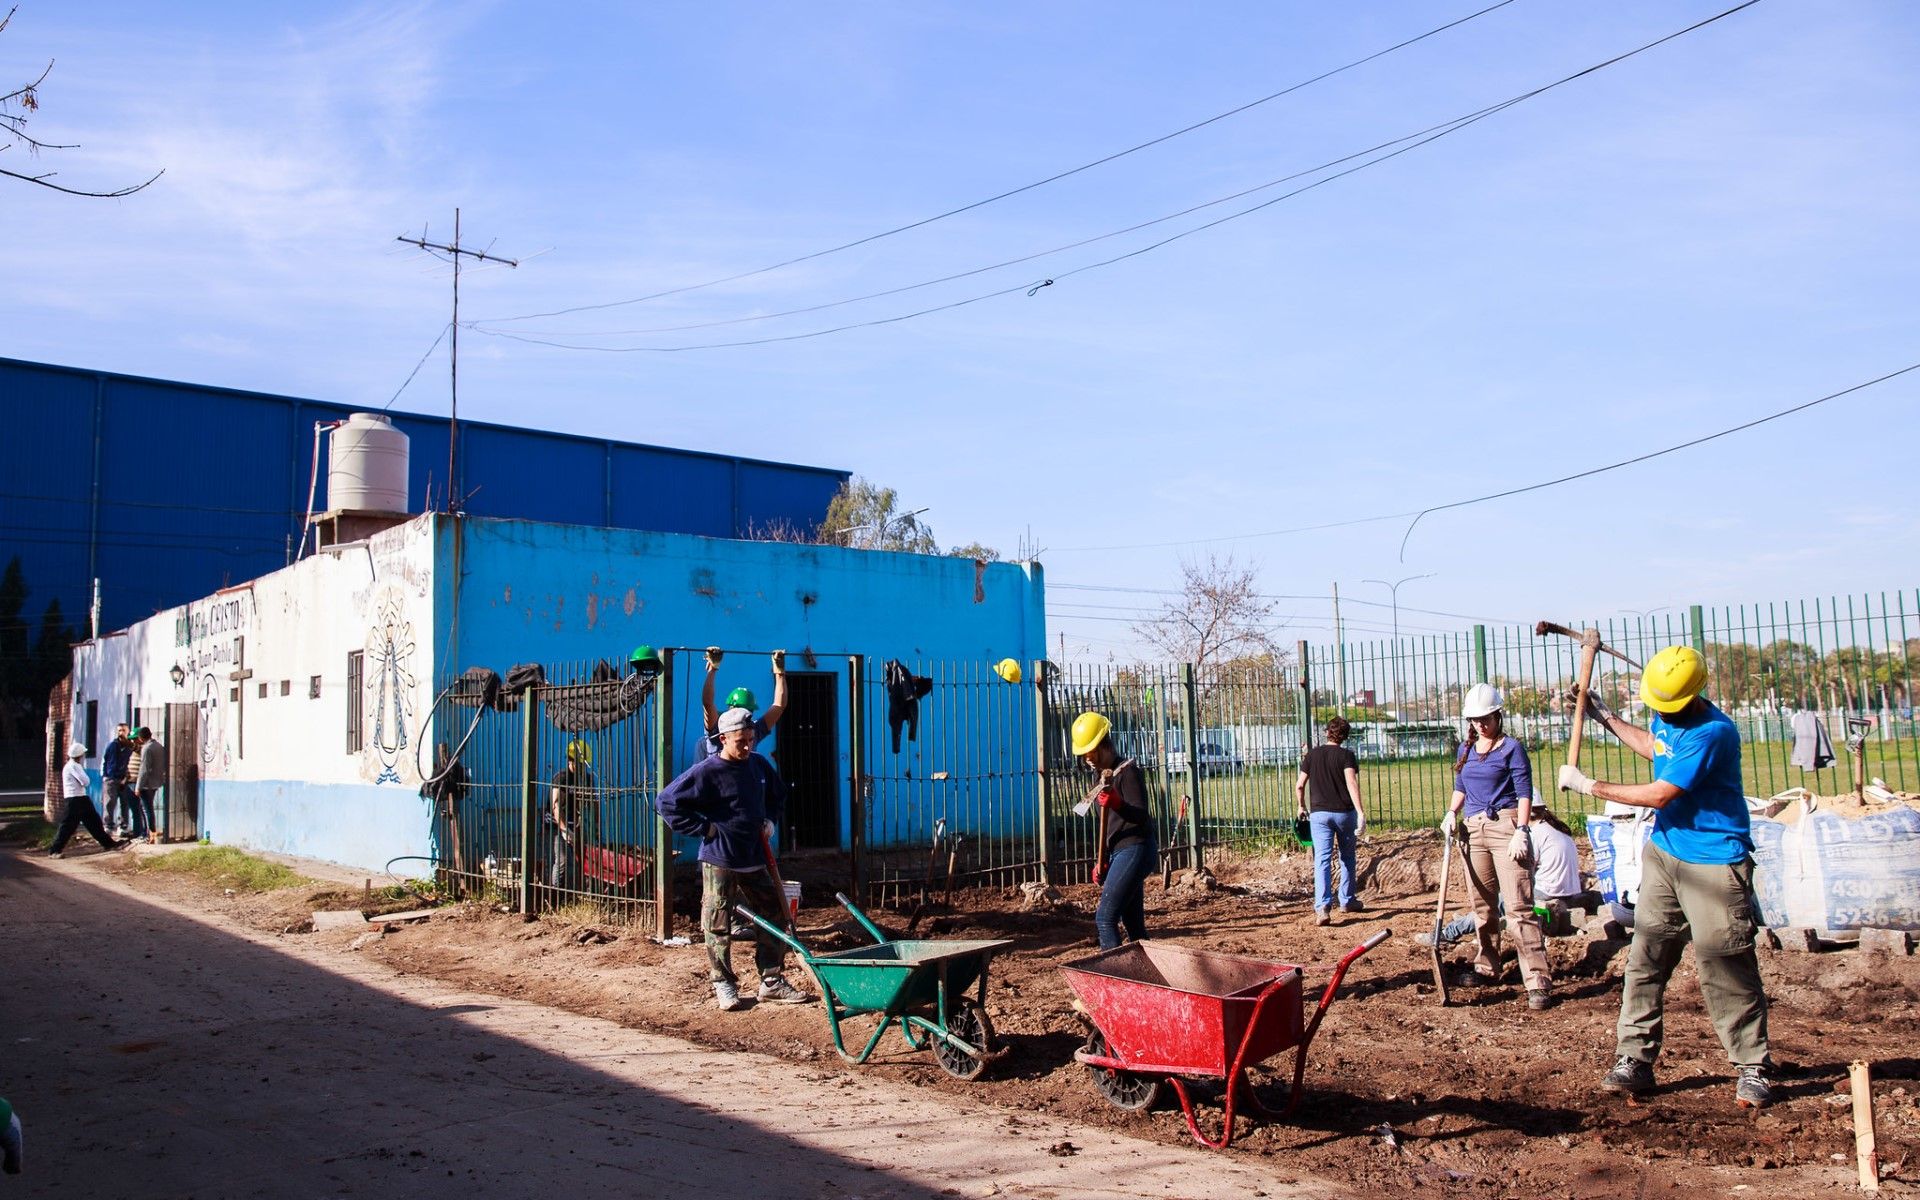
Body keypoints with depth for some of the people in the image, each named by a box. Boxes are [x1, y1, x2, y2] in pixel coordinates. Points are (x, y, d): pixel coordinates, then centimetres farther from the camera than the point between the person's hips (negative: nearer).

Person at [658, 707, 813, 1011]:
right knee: (718, 927, 2)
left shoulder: (759, 765, 6)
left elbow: (778, 795, 25)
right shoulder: (706, 771, -13)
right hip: (719, 862, -6)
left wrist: (770, 819, 8)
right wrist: (704, 827, -13)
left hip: (755, 859, 6)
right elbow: (668, 802, -12)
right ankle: (723, 986, 15)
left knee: (775, 918, 9)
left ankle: (771, 982, 19)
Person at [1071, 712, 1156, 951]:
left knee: (1105, 919, -13)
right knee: (1134, 924, 9)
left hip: (1134, 850, -10)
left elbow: (1141, 817, -20)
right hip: (1120, 853, 10)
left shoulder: (1128, 771, -10)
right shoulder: (1105, 775, 18)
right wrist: (1100, 861, 19)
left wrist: (1116, 802, -36)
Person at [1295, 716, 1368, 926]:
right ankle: (1347, 901, 30)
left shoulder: (1312, 755, 5)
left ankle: (1322, 907, -20)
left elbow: (1299, 785, 6)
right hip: (1345, 812, -1)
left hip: (1319, 813, 1)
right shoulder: (1346, 755, -4)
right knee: (1347, 857, 19)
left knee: (1322, 860, -5)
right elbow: (1351, 783, -18)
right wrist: (1361, 813, -24)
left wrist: (1302, 807, 24)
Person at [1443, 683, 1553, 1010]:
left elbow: (1525, 792, -9)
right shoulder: (1466, 749, 14)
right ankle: (1486, 967, 27)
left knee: (1518, 906, -13)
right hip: (1474, 829, 7)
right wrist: (1451, 812, 5)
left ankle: (1538, 982, -13)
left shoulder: (1511, 747, -4)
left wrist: (1521, 831, -18)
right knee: (1483, 905, 14)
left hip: (1505, 826, -6)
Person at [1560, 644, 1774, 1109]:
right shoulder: (1666, 716, 4)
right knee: (1646, 957, 4)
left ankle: (1752, 1069, 9)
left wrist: (1589, 785, -15)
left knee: (1725, 966, -4)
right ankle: (1634, 1058, 8)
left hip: (1713, 864, -8)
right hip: (1663, 851, 8)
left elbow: (1658, 794, -23)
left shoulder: (1713, 732, -23)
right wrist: (1605, 718, 25)